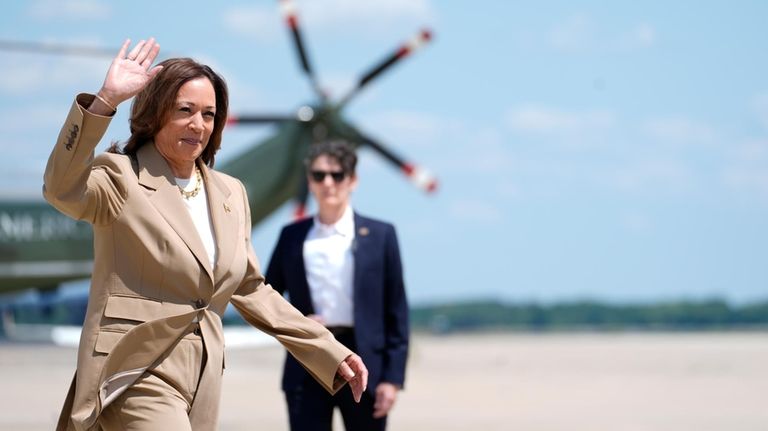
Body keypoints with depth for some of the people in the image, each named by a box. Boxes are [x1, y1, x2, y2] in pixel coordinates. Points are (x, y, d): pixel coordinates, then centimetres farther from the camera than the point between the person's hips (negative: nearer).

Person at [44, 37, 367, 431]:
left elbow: (250, 290, 21)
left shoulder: (230, 193, 14)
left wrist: (331, 353, 17)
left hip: (203, 380, 7)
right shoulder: (122, 180, -4)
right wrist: (105, 101, -36)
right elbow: (63, 189, -26)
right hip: (138, 375, -7)